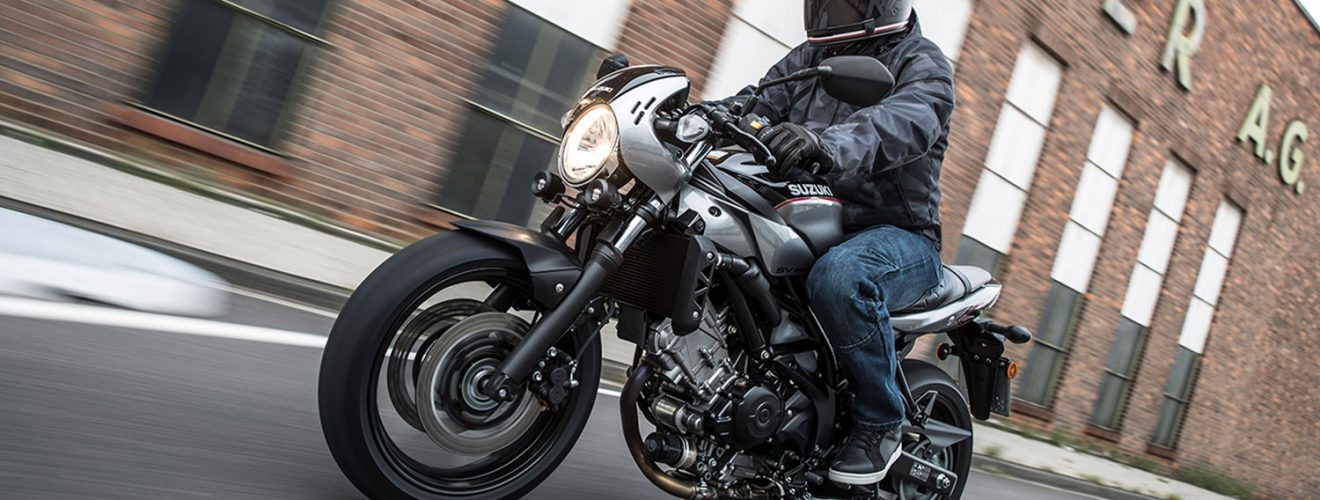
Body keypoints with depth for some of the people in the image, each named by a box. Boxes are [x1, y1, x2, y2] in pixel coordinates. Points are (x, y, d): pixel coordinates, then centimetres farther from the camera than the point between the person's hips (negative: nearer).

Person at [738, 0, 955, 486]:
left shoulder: (921, 62, -4)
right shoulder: (808, 58, 17)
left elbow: (905, 122, -27)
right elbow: (756, 109, 3)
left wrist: (826, 143, -48)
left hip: (898, 234, -6)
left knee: (839, 275, -39)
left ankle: (881, 423, -16)